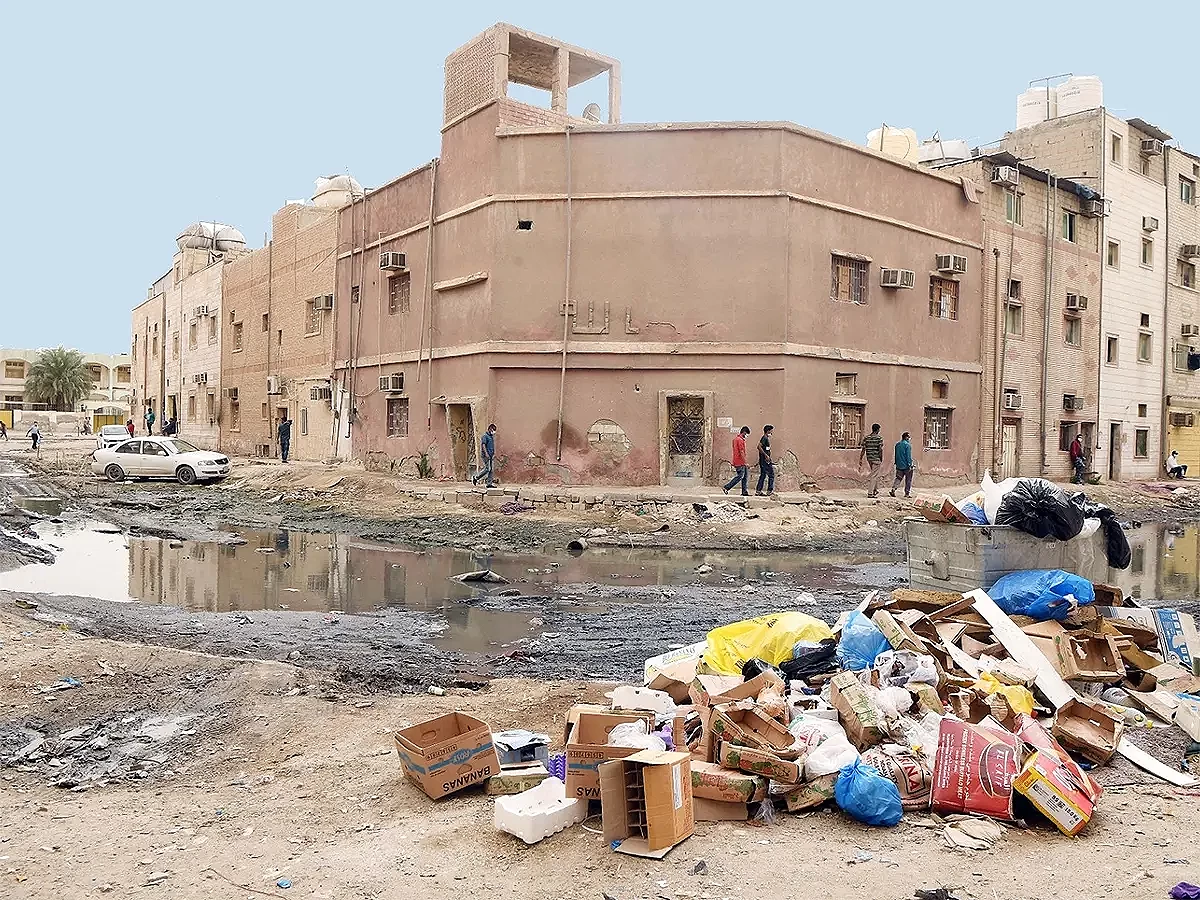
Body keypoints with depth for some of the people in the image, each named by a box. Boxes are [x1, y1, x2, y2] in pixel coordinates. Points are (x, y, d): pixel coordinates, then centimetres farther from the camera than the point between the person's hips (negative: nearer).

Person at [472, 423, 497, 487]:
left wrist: (494, 453, 15)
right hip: (486, 455, -9)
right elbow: (483, 445, -16)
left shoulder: (492, 436, 20)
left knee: (492, 469, 2)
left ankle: (490, 483, 2)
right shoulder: (485, 436, -7)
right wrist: (486, 453, -24)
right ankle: (475, 478, 0)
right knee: (487, 469, -13)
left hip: (491, 455, 9)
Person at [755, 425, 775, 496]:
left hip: (765, 460, 10)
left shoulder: (766, 438, 18)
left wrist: (770, 459, 23)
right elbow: (759, 447, -25)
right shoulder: (764, 438, -13)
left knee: (763, 475, 10)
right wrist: (766, 455, -23)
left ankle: (758, 491, 11)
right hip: (765, 460, -10)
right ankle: (770, 491, -2)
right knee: (771, 475, -5)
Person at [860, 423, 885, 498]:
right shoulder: (879, 438, -9)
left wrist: (860, 460, 8)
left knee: (876, 475, 22)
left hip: (869, 459, 6)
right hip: (877, 459, -6)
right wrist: (881, 461, -7)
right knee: (874, 476, -2)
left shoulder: (866, 438, 6)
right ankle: (870, 493, -4)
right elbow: (880, 450, -12)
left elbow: (863, 450, 5)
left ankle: (876, 490, 28)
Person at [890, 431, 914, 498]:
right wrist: (910, 465, -13)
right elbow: (908, 456, -15)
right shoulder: (907, 445, -12)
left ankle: (893, 489, -7)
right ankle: (907, 493, 7)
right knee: (908, 480, 5)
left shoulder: (897, 444, 8)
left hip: (899, 465, 6)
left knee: (898, 478, 11)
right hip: (906, 465, -6)